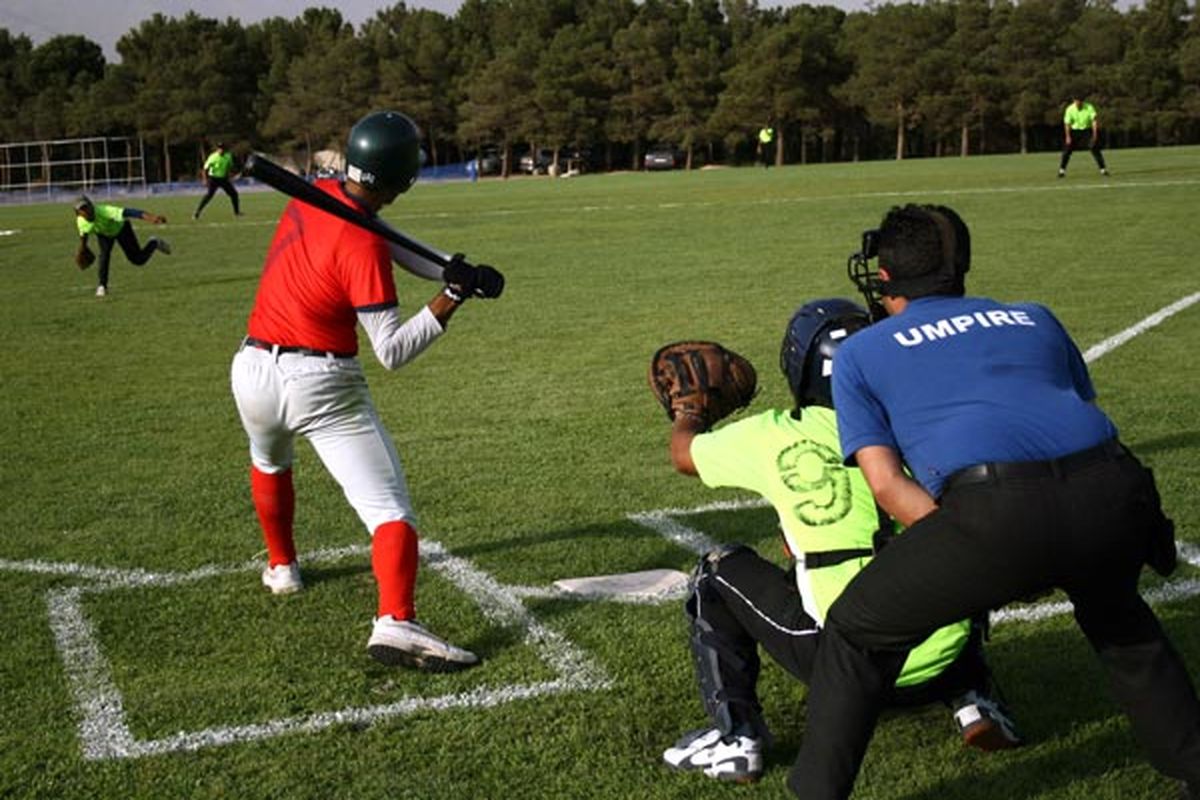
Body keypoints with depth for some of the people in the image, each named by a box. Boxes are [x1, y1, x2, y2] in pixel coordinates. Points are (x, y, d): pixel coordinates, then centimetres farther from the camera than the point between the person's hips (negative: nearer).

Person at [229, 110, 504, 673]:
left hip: (253, 372, 7)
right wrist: (453, 296, -24)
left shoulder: (315, 195, 1)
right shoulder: (362, 245, -19)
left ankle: (281, 567, 50)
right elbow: (392, 351, -21)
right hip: (321, 385, -7)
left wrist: (456, 270, 1)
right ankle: (395, 624, -28)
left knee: (270, 462, 37)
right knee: (390, 507, -9)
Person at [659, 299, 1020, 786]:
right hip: (943, 662, 3)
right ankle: (971, 701, 19)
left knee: (718, 573, 16)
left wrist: (688, 411, 43)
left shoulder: (776, 438, -1)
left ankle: (736, 737, 12)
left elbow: (685, 453, 19)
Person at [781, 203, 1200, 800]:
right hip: (1115, 488, 5)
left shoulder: (860, 353, 21)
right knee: (1119, 626, 37)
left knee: (857, 632, 19)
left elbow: (887, 484, 11)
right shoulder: (1033, 318, 32)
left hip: (999, 507, -4)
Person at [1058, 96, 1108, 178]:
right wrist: (1068, 137, -14)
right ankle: (1062, 170, 0)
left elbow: (1094, 120, -22)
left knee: (1095, 149, -7)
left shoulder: (1089, 107, -19)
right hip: (1075, 130, 1)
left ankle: (1103, 169, 0)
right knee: (1067, 150, -9)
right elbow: (1067, 123, -9)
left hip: (1087, 130, -1)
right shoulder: (1070, 109, -15)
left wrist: (1095, 133, -31)